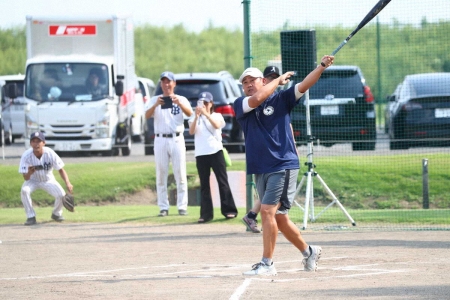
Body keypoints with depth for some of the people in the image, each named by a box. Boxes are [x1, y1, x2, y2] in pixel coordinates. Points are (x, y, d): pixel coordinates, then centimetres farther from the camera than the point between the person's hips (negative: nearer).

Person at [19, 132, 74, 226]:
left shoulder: (50, 153, -23)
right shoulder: (26, 155, -25)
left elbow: (61, 170, -15)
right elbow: (26, 178, -24)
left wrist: (67, 183, -32)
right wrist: (29, 173, -49)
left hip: (48, 180, 1)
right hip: (33, 181, -1)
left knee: (61, 195, -22)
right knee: (24, 190, -32)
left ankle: (56, 214, 12)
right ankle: (31, 217, -14)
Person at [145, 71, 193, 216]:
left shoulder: (181, 99, 7)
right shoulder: (155, 100, 8)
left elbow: (189, 113, -12)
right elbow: (147, 115, -9)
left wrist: (179, 103, -31)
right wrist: (155, 105, -28)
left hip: (177, 139, -1)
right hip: (160, 139, 1)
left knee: (180, 174, -2)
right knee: (161, 175, 1)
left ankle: (182, 206, 1)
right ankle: (163, 207, 5)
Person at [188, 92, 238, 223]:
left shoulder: (217, 116, 7)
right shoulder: (195, 118, 11)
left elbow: (217, 125, -15)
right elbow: (191, 131, -7)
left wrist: (206, 114, -26)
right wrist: (196, 116, -18)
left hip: (216, 151, -2)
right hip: (201, 154, 2)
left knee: (223, 181, -2)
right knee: (204, 184, 2)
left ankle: (229, 210, 1)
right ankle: (206, 213, 3)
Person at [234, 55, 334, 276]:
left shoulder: (280, 100, 3)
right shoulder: (240, 106, 7)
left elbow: (304, 85, -7)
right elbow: (256, 99, -12)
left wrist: (322, 66, -19)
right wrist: (279, 80, -2)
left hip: (283, 166, -5)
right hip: (260, 170, 5)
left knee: (267, 210, -17)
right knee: (279, 218, 12)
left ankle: (267, 264, -15)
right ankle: (309, 252, 31)